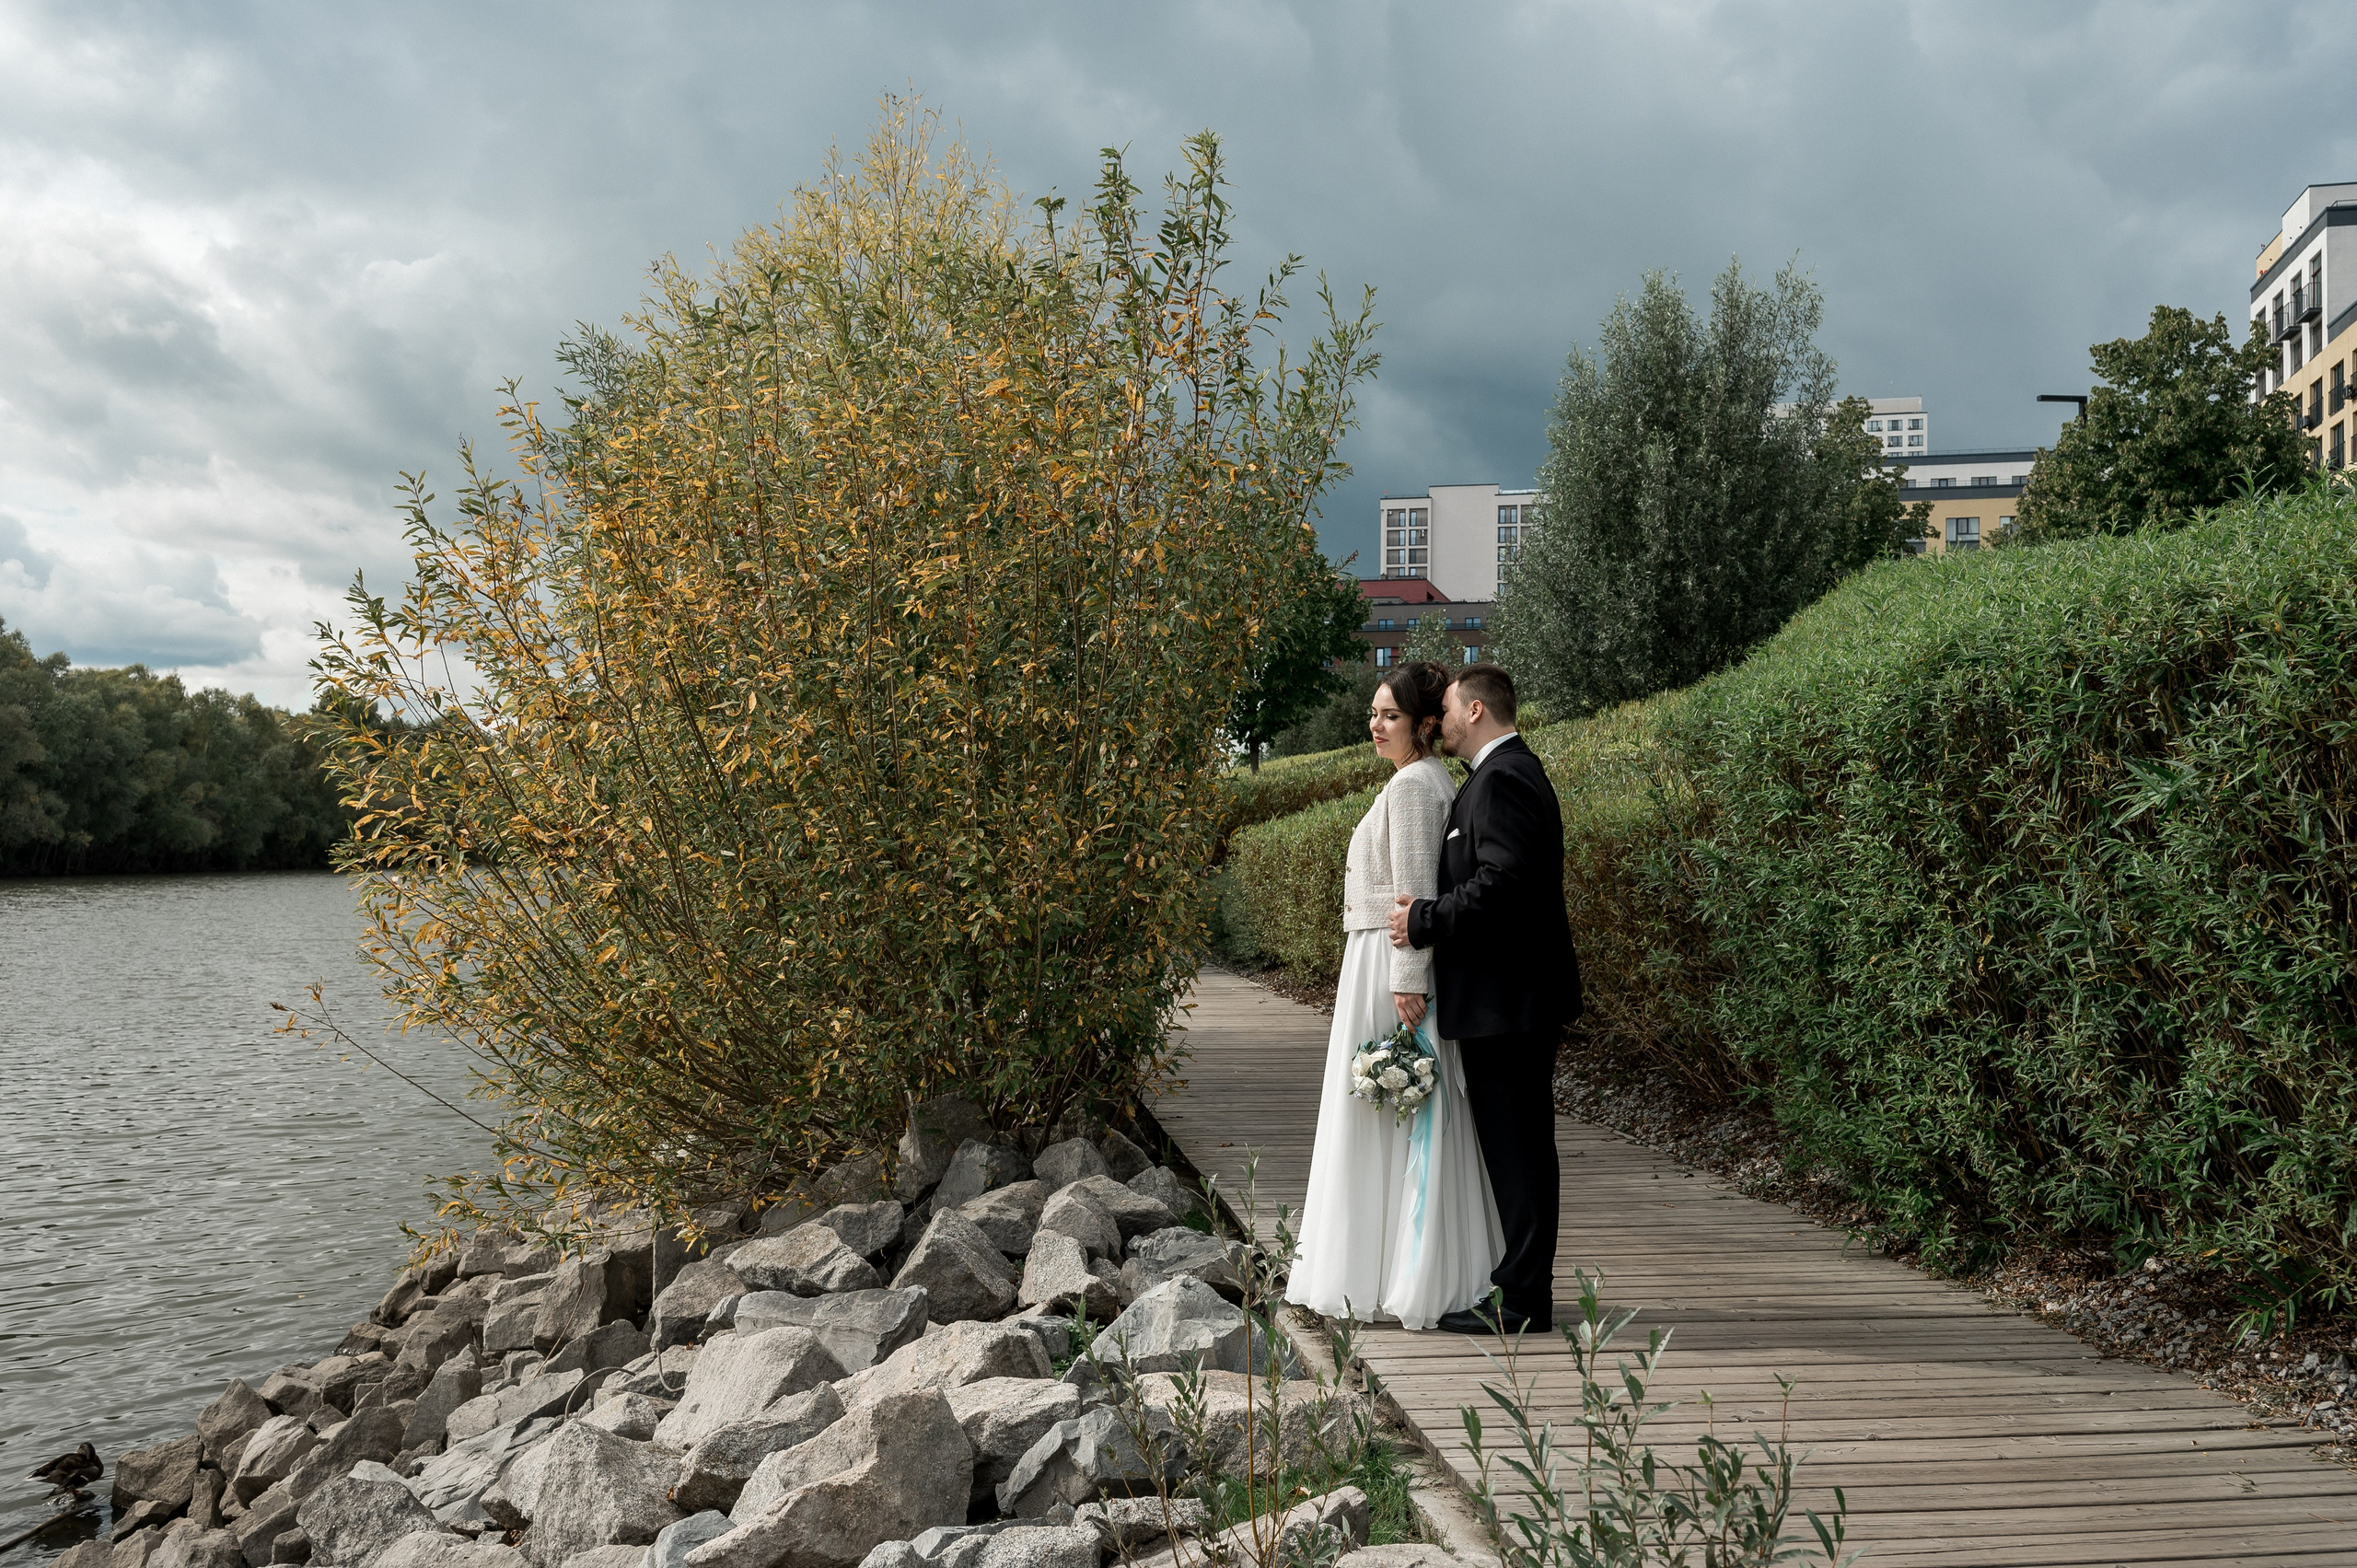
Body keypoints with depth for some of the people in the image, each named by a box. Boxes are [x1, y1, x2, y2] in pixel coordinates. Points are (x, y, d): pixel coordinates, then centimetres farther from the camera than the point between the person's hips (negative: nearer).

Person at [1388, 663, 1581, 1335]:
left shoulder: (1502, 779, -15)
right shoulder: (1509, 772, 18)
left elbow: (1502, 881, -26)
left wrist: (1426, 921, -17)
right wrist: (1428, 913, 14)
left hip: (1506, 998, -11)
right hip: (1514, 996, 11)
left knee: (1514, 1146, -5)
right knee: (1520, 1145, 14)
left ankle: (1521, 1299, 1)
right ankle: (1522, 1285, 22)